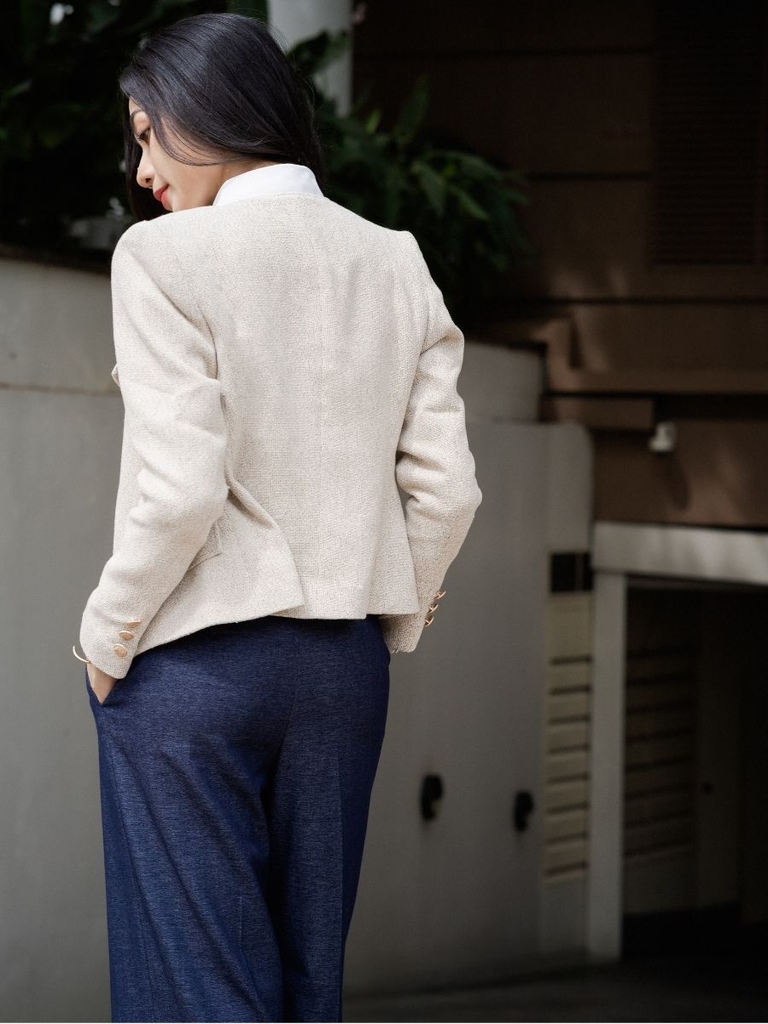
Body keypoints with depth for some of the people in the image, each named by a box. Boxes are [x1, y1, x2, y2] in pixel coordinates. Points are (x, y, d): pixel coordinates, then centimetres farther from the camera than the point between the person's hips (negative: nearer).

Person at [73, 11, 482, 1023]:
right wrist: (390, 623, 15)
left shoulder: (166, 256, -10)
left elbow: (179, 490, -17)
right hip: (343, 669, 6)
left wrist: (108, 636, -4)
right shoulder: (395, 263, 6)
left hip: (193, 666, -5)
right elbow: (445, 487, 3)